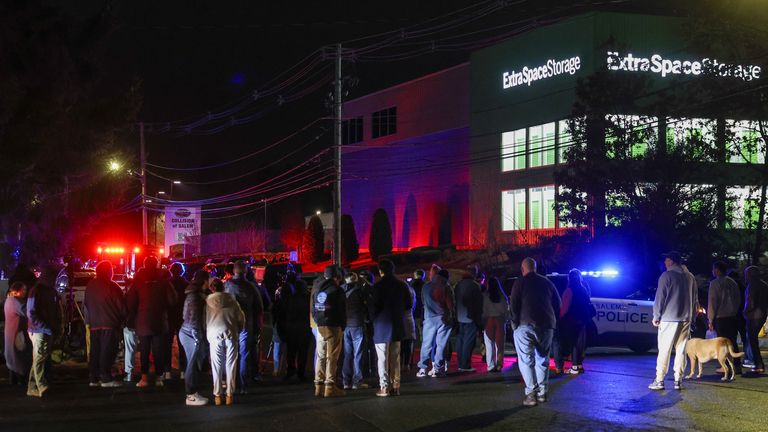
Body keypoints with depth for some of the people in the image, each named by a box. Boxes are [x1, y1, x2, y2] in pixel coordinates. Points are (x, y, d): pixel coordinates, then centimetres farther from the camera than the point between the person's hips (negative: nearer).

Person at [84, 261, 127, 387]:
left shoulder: (90, 286, 9)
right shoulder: (112, 286, -10)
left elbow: (86, 304, 14)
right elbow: (121, 306, -7)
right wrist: (123, 319, 9)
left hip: (94, 324, 6)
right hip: (110, 324, -6)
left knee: (95, 351, 9)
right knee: (107, 351, -4)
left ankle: (94, 378, 11)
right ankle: (106, 378, -7)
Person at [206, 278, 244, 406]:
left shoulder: (208, 302, 5)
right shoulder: (231, 300, 5)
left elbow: (204, 319, 8)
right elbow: (241, 317, 7)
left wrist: (207, 334, 21)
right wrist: (238, 331, 22)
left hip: (215, 334, 0)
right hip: (231, 334, 0)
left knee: (216, 366, 6)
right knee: (230, 365, 6)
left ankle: (217, 395, 5)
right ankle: (230, 395, 6)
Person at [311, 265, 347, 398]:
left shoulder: (316, 288, 10)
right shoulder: (337, 290, -9)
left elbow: (313, 308, 13)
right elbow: (342, 311, -7)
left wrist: (318, 322, 14)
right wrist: (342, 327, 2)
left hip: (320, 327, 6)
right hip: (334, 327, -6)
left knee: (320, 356, 11)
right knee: (332, 357, -3)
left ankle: (319, 386, 11)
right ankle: (330, 387, -4)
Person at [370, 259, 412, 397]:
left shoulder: (379, 286, -13)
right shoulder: (402, 285, 3)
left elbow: (375, 305, -15)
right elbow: (409, 304, 7)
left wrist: (373, 318, 3)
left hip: (382, 325, -5)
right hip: (397, 326, 5)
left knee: (382, 358, 0)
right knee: (395, 357, 12)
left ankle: (384, 387, -2)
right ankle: (395, 386, 13)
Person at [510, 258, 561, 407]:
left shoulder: (520, 283, -1)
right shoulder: (547, 282, 14)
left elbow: (514, 305, -8)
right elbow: (557, 304, 15)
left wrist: (515, 322, 1)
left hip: (525, 325, -4)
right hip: (546, 326, 4)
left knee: (526, 360, -3)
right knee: (542, 359, 13)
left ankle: (531, 393, -13)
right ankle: (542, 393, 11)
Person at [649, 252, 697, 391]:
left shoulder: (666, 276, -7)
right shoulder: (689, 277, 13)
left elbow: (660, 298, -8)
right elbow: (694, 299, 16)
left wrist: (656, 316, -2)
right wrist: (691, 317, 19)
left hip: (669, 318, -6)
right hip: (686, 318, 6)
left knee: (664, 350, -4)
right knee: (681, 350, 7)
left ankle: (659, 381, -5)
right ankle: (678, 380, 6)